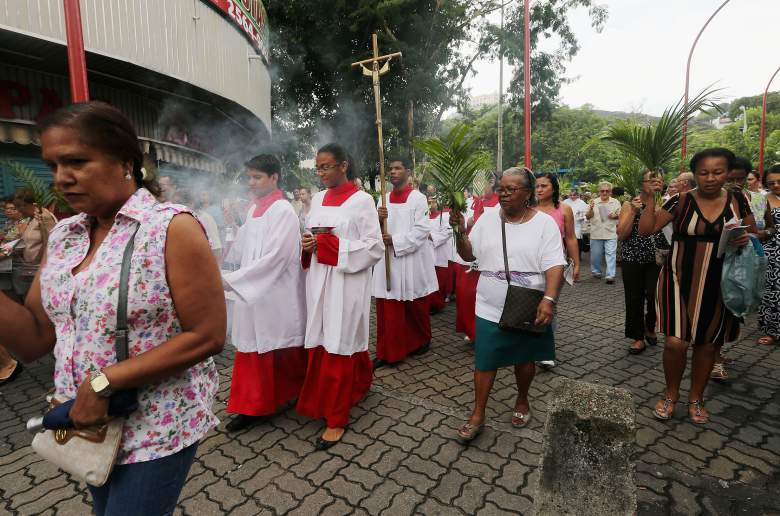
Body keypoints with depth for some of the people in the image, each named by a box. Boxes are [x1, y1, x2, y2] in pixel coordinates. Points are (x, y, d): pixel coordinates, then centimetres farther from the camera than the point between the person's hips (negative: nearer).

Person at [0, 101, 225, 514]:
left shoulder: (172, 228, -19)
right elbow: (35, 342, 3)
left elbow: (208, 337, -21)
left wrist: (103, 383, -21)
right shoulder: (63, 236, 3)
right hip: (87, 425, 7)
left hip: (157, 430, -6)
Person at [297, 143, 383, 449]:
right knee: (321, 343, 11)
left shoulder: (362, 200, -7)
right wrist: (307, 244, -4)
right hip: (319, 282, 6)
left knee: (339, 345, 0)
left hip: (346, 284, -6)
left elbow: (374, 248, -10)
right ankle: (354, 387, 37)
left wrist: (332, 245, -17)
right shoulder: (318, 199, 12)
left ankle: (336, 418, 15)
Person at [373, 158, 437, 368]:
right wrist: (378, 219, -13)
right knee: (388, 309, 2)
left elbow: (422, 230, -13)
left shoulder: (418, 198, -4)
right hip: (387, 260, 4)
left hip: (412, 261, -4)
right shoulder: (383, 199, 10)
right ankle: (387, 351, 11)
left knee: (416, 306, 11)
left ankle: (422, 339, 34)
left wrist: (395, 240, -18)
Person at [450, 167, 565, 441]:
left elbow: (554, 266, -12)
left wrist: (549, 299, -25)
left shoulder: (544, 223, -7)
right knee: (484, 361, 5)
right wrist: (460, 231, -13)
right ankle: (478, 415, 20)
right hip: (490, 308, 2)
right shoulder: (488, 218, 2)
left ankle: (522, 402, 42)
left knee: (525, 358, 17)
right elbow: (469, 255, 4)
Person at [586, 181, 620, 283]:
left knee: (611, 254, -5)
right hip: (596, 233, 1)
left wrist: (615, 216, -10)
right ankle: (596, 272, 27)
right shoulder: (594, 202, 4)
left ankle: (610, 275, -5)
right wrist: (591, 209, -16)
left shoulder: (615, 202, 7)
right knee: (596, 254, 9)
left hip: (611, 233, 0)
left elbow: (621, 215, 11)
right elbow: (588, 217, 3)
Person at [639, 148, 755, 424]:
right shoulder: (680, 201, -6)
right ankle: (671, 394, 19)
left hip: (718, 284, 3)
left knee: (708, 344, 12)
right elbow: (645, 230, -12)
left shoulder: (738, 200, 1)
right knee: (676, 342, -8)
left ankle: (696, 398, 32)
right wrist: (649, 200, -23)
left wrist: (747, 239, -11)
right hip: (680, 281, -2)